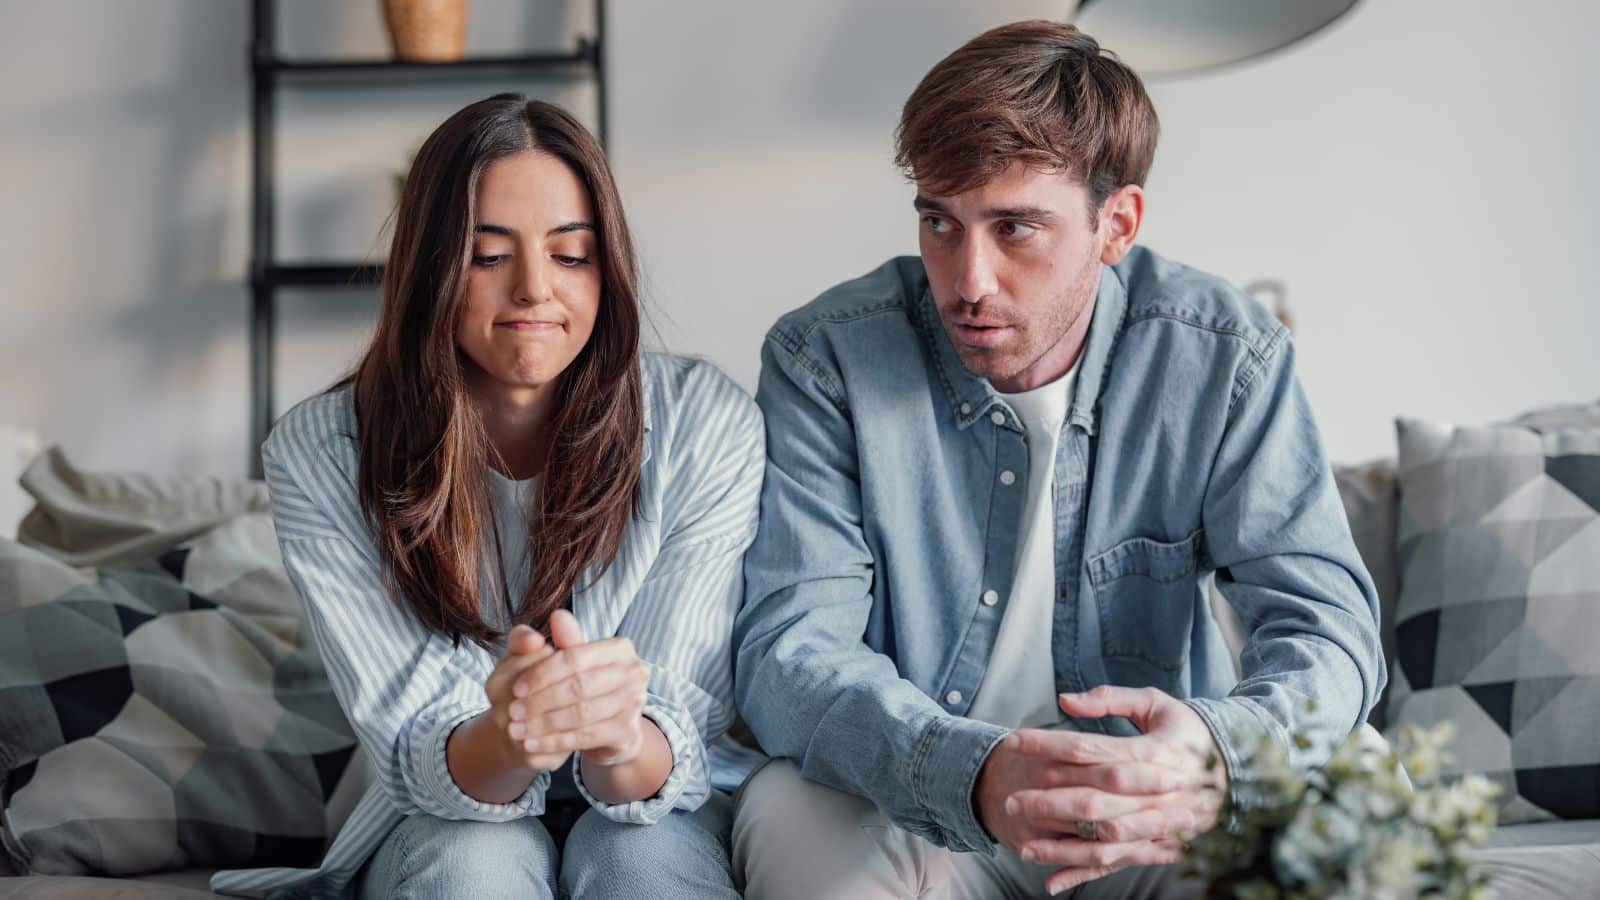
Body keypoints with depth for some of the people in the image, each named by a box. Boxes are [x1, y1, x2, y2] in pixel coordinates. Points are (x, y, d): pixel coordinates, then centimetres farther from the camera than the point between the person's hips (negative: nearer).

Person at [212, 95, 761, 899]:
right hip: (444, 822, 0)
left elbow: (674, 754, -16)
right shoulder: (317, 457, -14)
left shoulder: (707, 425, -14)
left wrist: (618, 740, -42)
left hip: (654, 812, 0)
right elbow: (418, 759, -16)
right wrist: (509, 738, -41)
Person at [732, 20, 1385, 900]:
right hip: (905, 813, 0)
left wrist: (1222, 749, -38)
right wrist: (971, 774, -41)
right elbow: (789, 647, -19)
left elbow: (1325, 626, -12)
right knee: (791, 813, -33)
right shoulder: (823, 358, -11)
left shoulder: (1226, 356, -8)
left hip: (1154, 818, 1)